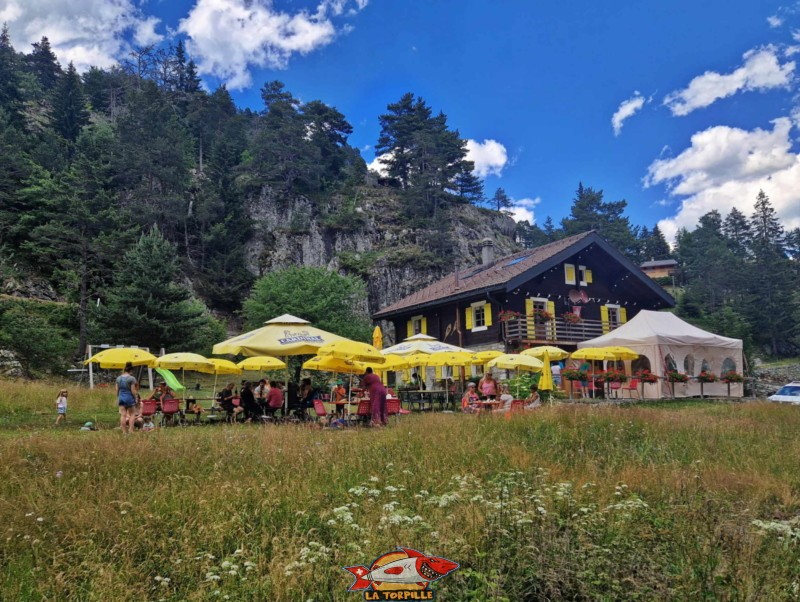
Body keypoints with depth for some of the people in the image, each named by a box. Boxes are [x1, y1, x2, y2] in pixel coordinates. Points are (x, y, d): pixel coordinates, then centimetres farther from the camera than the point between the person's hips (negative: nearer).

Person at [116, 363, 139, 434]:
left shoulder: (118, 378, 6)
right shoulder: (132, 378, -10)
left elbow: (116, 390, 10)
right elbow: (133, 391, -11)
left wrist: (118, 398, 21)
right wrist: (135, 398, 1)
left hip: (121, 397, 4)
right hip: (129, 397, -4)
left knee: (123, 415, 4)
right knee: (131, 414, 6)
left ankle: (124, 431, 5)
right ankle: (131, 430, 0)